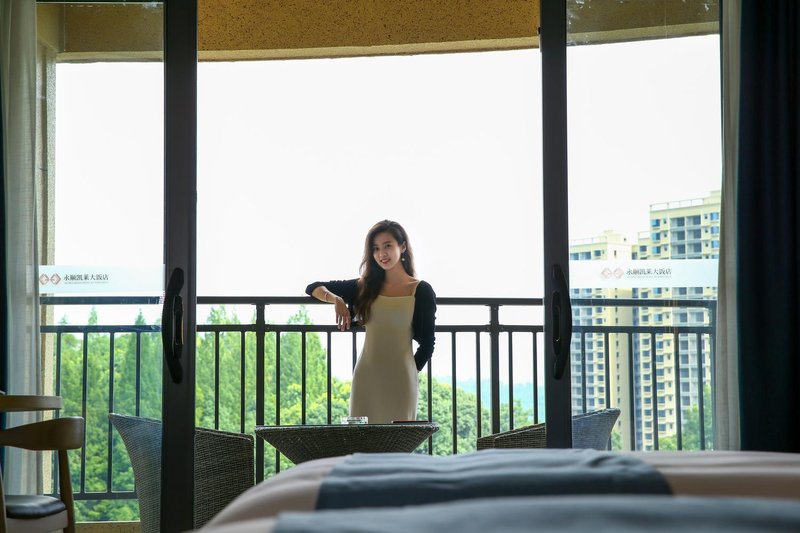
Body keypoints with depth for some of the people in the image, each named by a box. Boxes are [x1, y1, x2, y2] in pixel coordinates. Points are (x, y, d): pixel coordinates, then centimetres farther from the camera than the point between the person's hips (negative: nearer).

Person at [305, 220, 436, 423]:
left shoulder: (421, 291, 0)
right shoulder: (365, 287, 9)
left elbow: (427, 343, 5)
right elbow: (314, 288, 10)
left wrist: (409, 373, 7)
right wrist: (336, 299, -9)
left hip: (400, 380, -3)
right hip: (366, 377, 3)